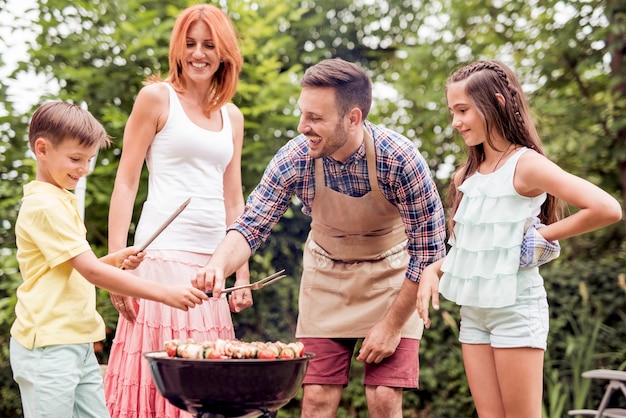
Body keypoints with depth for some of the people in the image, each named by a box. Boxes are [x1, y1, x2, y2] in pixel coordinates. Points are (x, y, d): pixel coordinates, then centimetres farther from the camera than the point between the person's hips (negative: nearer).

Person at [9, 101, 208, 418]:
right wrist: (166, 293, -23)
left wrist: (116, 261, 2)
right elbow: (91, 272, -21)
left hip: (78, 344, 9)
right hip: (49, 346, -9)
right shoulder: (44, 205, -14)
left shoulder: (65, 201, 17)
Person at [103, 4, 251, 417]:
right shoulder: (156, 97, 2)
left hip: (211, 261, 5)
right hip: (164, 255, -5)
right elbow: (126, 183, -1)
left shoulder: (232, 116, 17)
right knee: (159, 378, -8)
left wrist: (242, 273, 15)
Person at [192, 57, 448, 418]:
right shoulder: (294, 159, -21)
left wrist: (393, 324, -16)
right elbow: (251, 225, -15)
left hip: (391, 275, -2)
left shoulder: (401, 160, -28)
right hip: (326, 272, 3)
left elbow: (428, 250, -20)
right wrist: (219, 266, -36)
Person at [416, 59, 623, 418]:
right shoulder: (467, 174, 10)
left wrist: (543, 235, -12)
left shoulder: (525, 164, -12)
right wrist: (432, 271, -2)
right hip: (473, 309, 7)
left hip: (515, 307, -7)